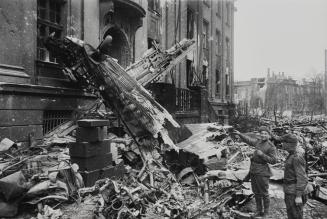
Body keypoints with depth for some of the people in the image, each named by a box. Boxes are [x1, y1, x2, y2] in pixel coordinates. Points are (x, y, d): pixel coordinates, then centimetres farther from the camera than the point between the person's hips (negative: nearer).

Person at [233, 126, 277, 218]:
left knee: (264, 193, 3)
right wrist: (240, 134, 20)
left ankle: (266, 213, 20)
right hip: (253, 170, 7)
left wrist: (262, 154, -20)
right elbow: (248, 139, 24)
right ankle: (259, 211, 30)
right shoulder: (258, 142, 8)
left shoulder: (271, 147, -11)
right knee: (256, 192, 16)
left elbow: (273, 160, -14)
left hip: (262, 172, -7)